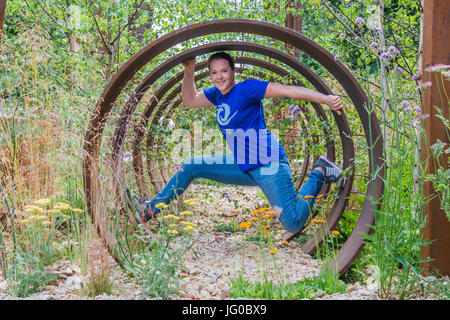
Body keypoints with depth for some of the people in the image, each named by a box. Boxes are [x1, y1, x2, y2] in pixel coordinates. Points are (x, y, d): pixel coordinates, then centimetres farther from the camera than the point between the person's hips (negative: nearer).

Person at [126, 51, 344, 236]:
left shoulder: (246, 89, -13)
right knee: (191, 167, 12)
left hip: (269, 165, -8)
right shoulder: (217, 94, 12)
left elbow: (287, 90, -20)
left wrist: (325, 99, -28)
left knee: (293, 226, -18)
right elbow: (190, 101, 22)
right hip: (244, 167, 8)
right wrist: (189, 71, 7)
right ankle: (151, 209, 22)